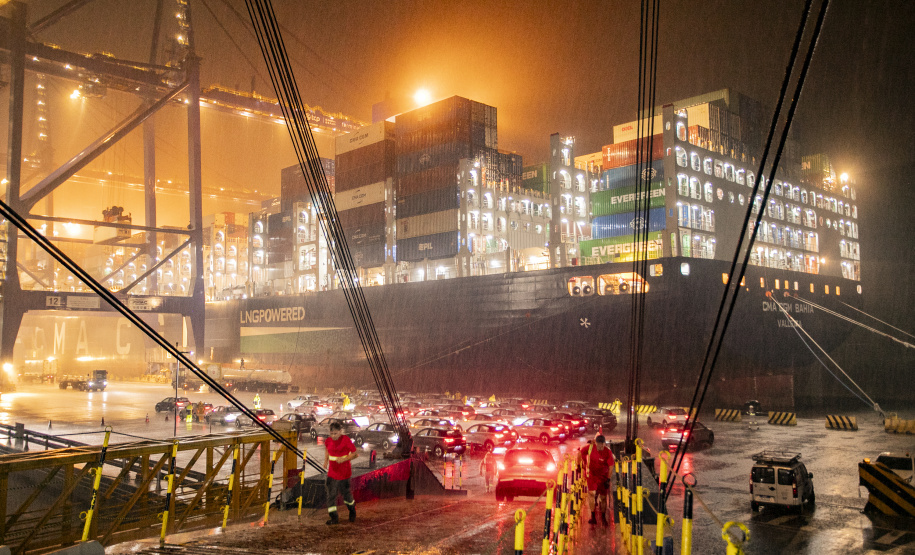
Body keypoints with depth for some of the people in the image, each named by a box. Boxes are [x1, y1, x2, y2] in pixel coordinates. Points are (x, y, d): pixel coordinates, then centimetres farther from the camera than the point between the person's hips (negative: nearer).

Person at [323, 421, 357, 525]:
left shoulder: (346, 440, -15)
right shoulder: (328, 441, -1)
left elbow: (354, 453, -10)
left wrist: (344, 459, -23)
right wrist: (326, 460, 5)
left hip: (344, 472, -4)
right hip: (332, 472, 4)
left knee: (345, 492, 10)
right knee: (331, 493, -1)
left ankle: (352, 511, 38)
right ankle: (334, 518, 7)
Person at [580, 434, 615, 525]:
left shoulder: (608, 452, -20)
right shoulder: (590, 447, -17)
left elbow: (611, 466, -12)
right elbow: (582, 452, 5)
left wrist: (608, 479, -10)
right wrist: (584, 462, 10)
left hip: (603, 476, -1)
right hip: (592, 474, 1)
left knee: (603, 497, 8)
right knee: (592, 493, -13)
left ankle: (603, 517, 28)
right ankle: (593, 517, -3)